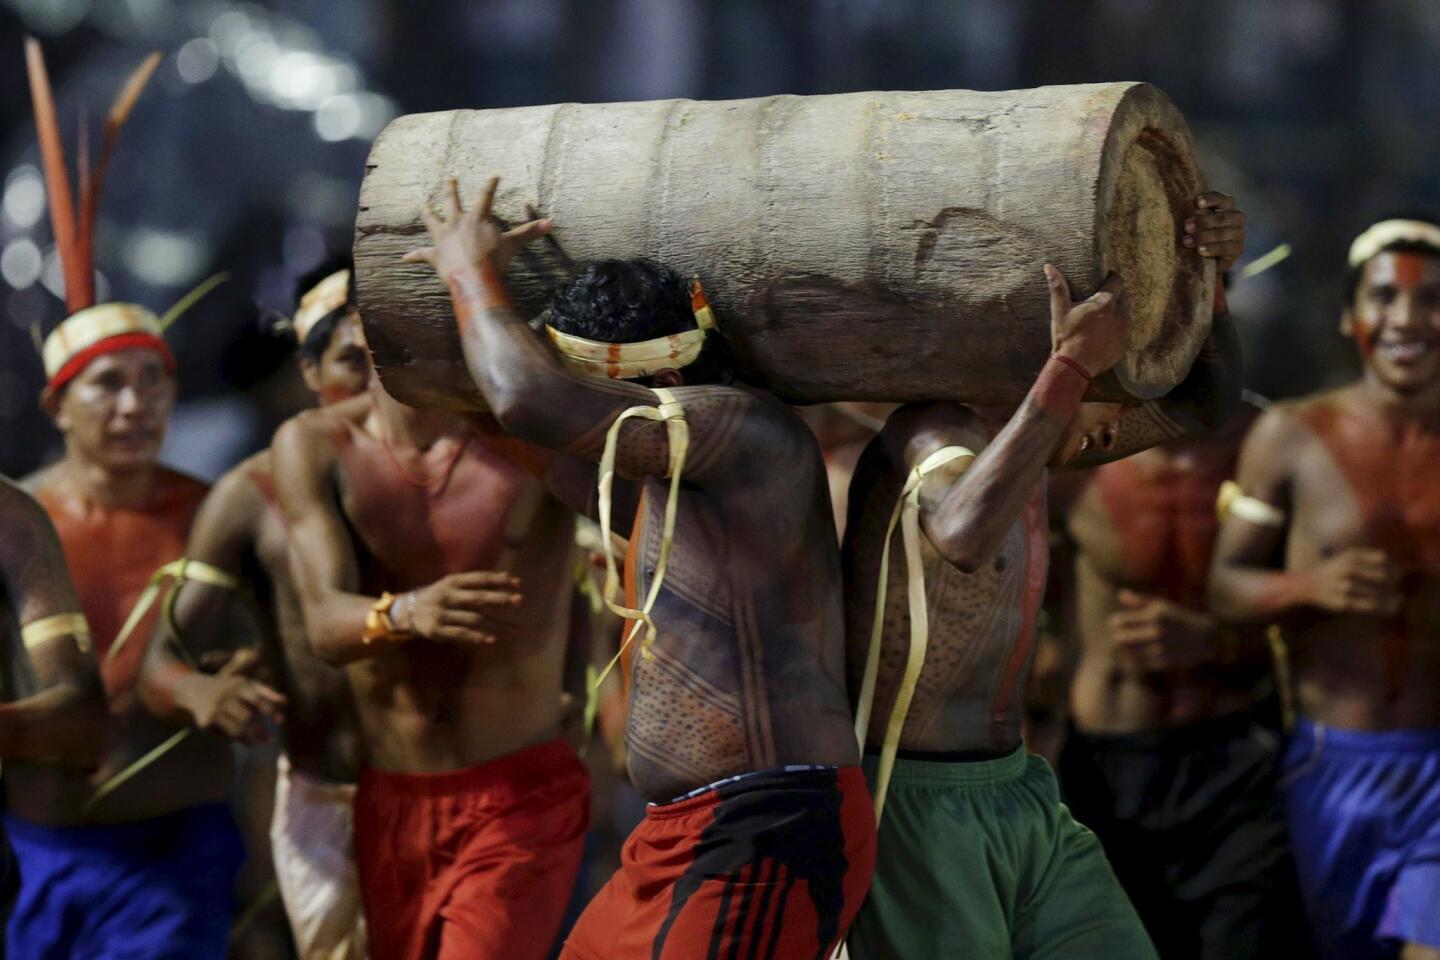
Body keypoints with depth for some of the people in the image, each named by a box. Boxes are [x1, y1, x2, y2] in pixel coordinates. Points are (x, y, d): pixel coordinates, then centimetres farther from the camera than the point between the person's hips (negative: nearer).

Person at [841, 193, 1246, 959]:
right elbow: (964, 535, -42)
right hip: (914, 808, -9)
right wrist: (1072, 366, -41)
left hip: (1020, 793, 9)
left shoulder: (1010, 429, 9)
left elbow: (1201, 404, 13)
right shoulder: (937, 431, -18)